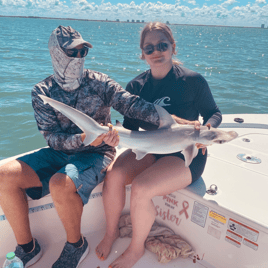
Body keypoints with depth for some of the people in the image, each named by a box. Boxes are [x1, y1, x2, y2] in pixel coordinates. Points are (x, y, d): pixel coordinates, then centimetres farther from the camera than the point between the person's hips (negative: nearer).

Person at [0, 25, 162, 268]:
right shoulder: (42, 92, 1)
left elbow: (132, 104, -16)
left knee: (60, 184, -33)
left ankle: (76, 245, -1)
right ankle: (27, 248, 4)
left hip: (95, 154, -3)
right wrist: (85, 138, -27)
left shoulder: (98, 82, -4)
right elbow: (52, 137, -8)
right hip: (59, 153, 4)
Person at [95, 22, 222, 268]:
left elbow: (214, 113, 3)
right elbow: (130, 127, 6)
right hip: (149, 149, 4)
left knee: (140, 189, -26)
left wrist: (205, 130, -19)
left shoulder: (193, 80, -8)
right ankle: (111, 232, 9)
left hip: (185, 155, -4)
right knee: (113, 175, -21)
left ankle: (137, 248, 5)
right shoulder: (136, 86, 3)